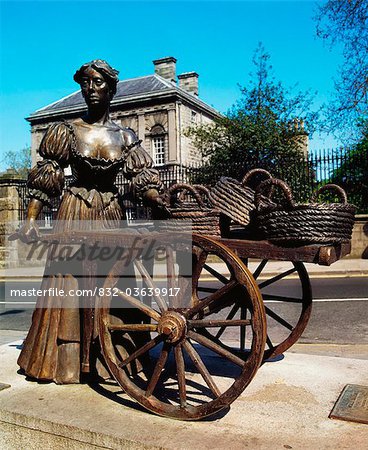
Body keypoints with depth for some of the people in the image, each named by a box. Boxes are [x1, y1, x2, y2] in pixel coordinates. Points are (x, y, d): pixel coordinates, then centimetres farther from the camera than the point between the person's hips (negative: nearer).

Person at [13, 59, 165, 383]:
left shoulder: (125, 137, 6)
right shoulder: (68, 131, 2)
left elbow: (145, 181, 0)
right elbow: (44, 180, -1)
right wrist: (31, 221, -9)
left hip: (111, 214, 2)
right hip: (75, 213, -1)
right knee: (70, 280, 0)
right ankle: (65, 359, 13)